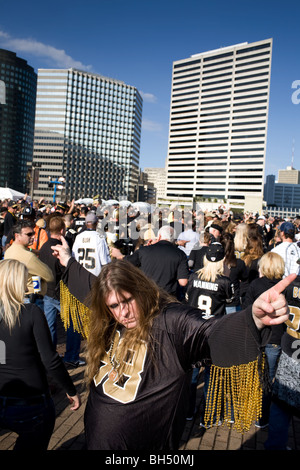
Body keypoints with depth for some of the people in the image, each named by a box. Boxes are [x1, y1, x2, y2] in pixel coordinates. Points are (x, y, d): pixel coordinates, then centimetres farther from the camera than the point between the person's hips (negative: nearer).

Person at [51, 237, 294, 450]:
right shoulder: (109, 323, -3)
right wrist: (69, 261, 26)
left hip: (143, 441, -6)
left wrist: (255, 319, -61)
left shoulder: (173, 322, -24)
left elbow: (212, 333, -42)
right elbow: (89, 287, 15)